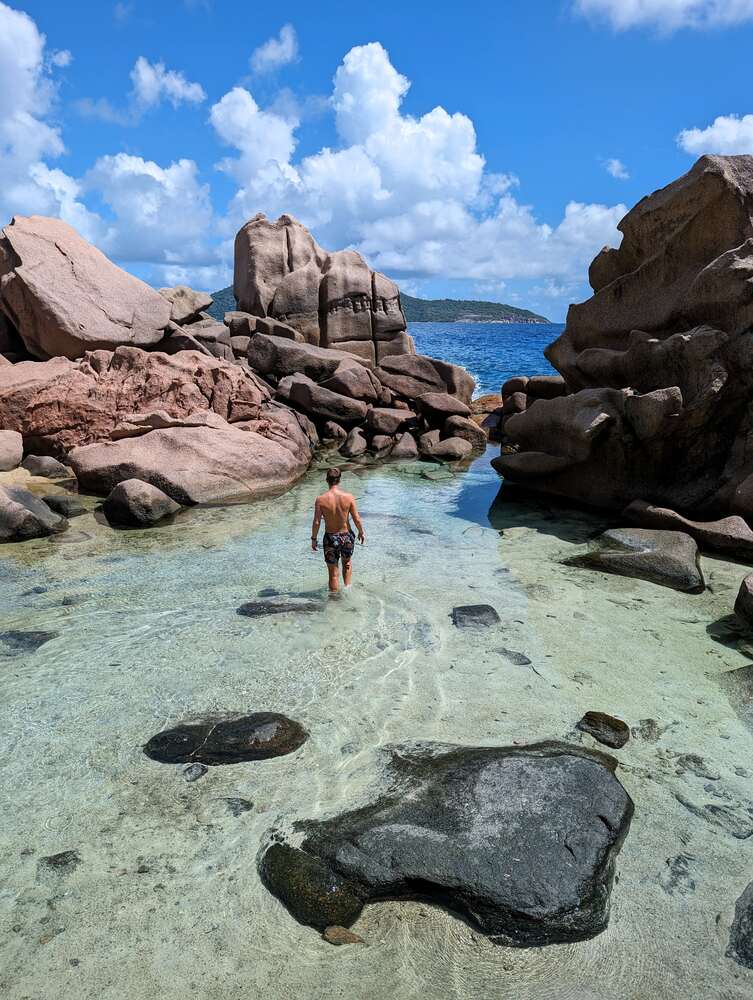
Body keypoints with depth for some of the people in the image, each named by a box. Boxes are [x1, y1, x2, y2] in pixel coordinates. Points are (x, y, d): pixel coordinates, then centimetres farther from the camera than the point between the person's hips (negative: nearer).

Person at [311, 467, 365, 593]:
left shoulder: (321, 499, -15)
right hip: (347, 536, 1)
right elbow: (357, 519, -7)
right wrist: (361, 532, 10)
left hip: (330, 538, -1)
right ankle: (347, 587, 26)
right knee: (347, 563, 31)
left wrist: (314, 538, 3)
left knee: (333, 573, 12)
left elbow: (316, 522, -12)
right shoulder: (348, 497, -13)